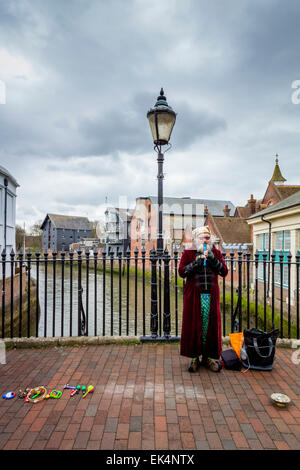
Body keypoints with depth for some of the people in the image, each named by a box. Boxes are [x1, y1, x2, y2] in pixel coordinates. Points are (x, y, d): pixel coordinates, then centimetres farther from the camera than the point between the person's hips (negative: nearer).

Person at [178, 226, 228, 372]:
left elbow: (224, 272, 0)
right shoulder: (188, 253, 3)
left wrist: (213, 259, -13)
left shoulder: (216, 253, 9)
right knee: (193, 326, 2)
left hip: (211, 295, 2)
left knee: (210, 325, 5)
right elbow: (181, 272, -7)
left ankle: (208, 357, 19)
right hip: (194, 295, -2)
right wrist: (196, 262, -18)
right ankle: (195, 357, 15)